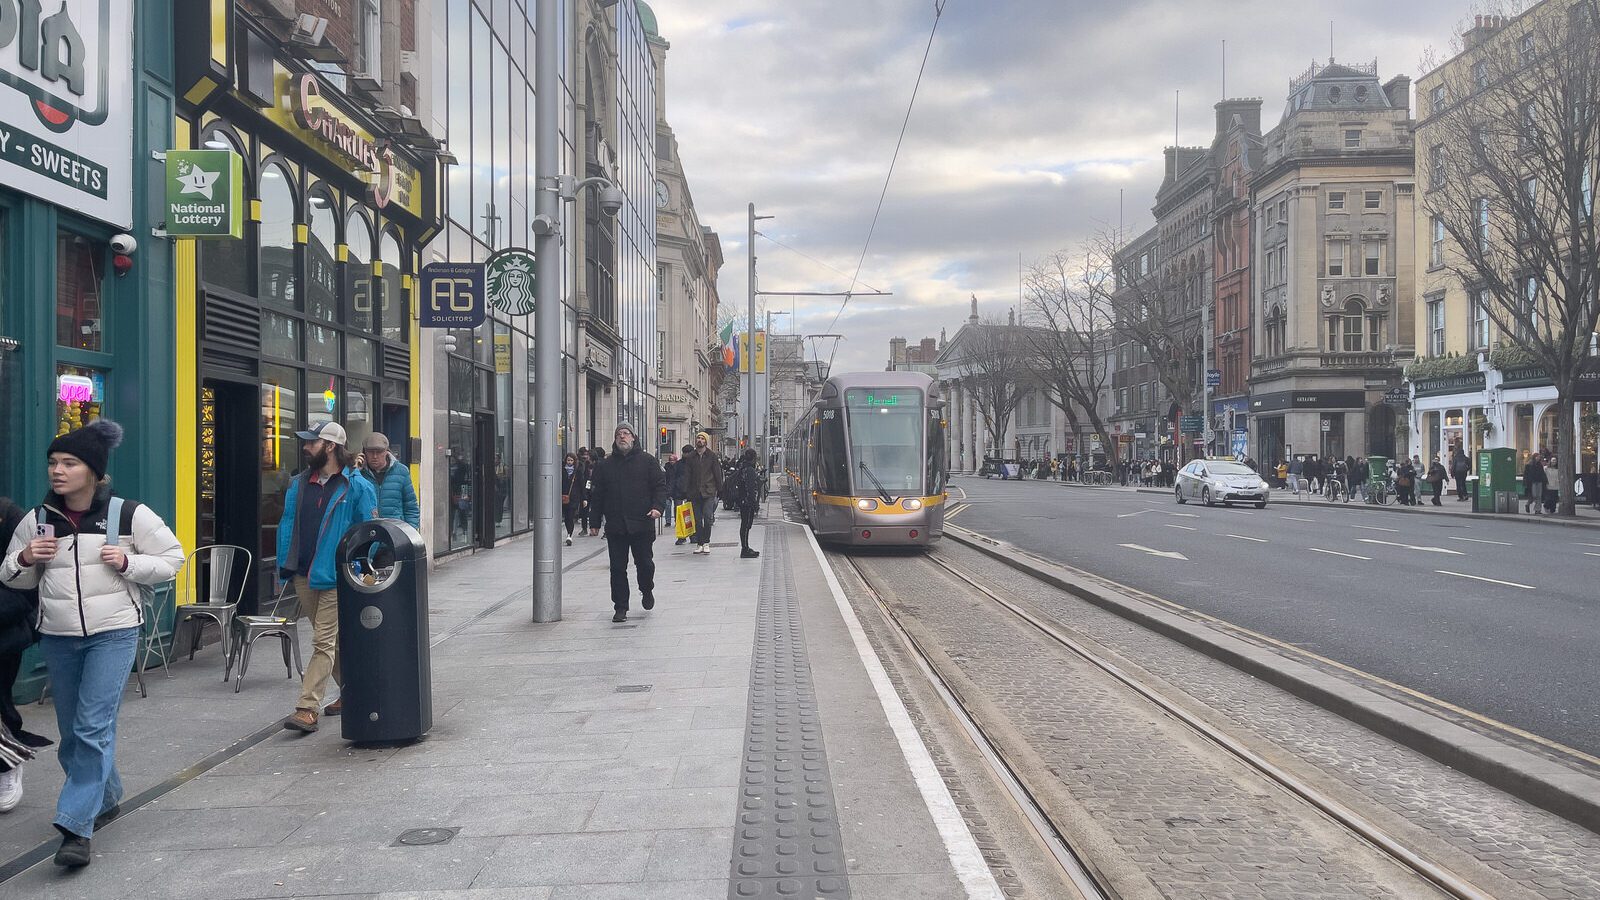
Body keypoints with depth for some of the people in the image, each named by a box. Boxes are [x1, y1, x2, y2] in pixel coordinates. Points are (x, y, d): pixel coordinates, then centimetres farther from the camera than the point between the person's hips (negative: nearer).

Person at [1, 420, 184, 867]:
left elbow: (171, 559, 1)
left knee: (94, 727, -13)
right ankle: (106, 799, 37)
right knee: (71, 732, 15)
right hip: (57, 637, 5)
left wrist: (127, 563, -15)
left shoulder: (130, 514, -8)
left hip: (113, 633, -5)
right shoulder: (37, 520, 3)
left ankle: (77, 827, -9)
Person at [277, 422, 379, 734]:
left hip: (335, 578, -6)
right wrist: (284, 566, 9)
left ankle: (307, 708, -7)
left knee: (324, 643, -7)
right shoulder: (298, 484, 11)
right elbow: (287, 526, 16)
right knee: (332, 640, 17)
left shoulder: (357, 487, -7)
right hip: (303, 576, 7)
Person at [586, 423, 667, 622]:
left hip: (642, 524, -2)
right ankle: (620, 607, 10)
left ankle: (646, 590, 34)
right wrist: (595, 522, 7)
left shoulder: (647, 461, 5)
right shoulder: (604, 465, 11)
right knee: (617, 568, 2)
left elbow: (660, 486, 2)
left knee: (645, 563, 3)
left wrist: (658, 507, -15)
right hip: (615, 527, 2)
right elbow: (596, 495, 12)